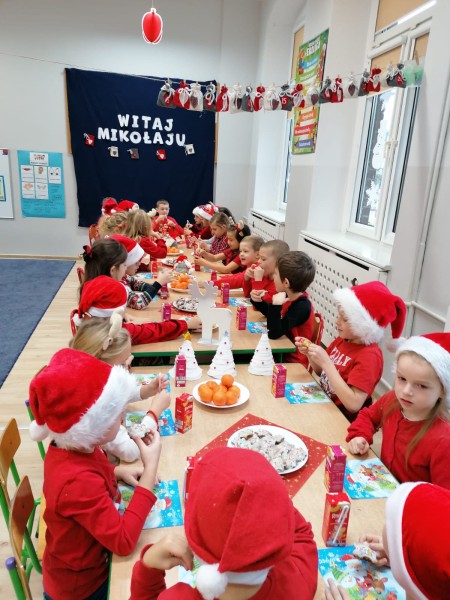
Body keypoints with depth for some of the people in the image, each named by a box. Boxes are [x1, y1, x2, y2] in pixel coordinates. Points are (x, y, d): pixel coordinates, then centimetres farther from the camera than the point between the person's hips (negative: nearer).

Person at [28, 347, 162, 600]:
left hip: (88, 557, 7)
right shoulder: (78, 481, -39)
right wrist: (151, 468, -34)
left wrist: (117, 472, -8)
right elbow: (124, 541, -35)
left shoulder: (71, 448, -13)